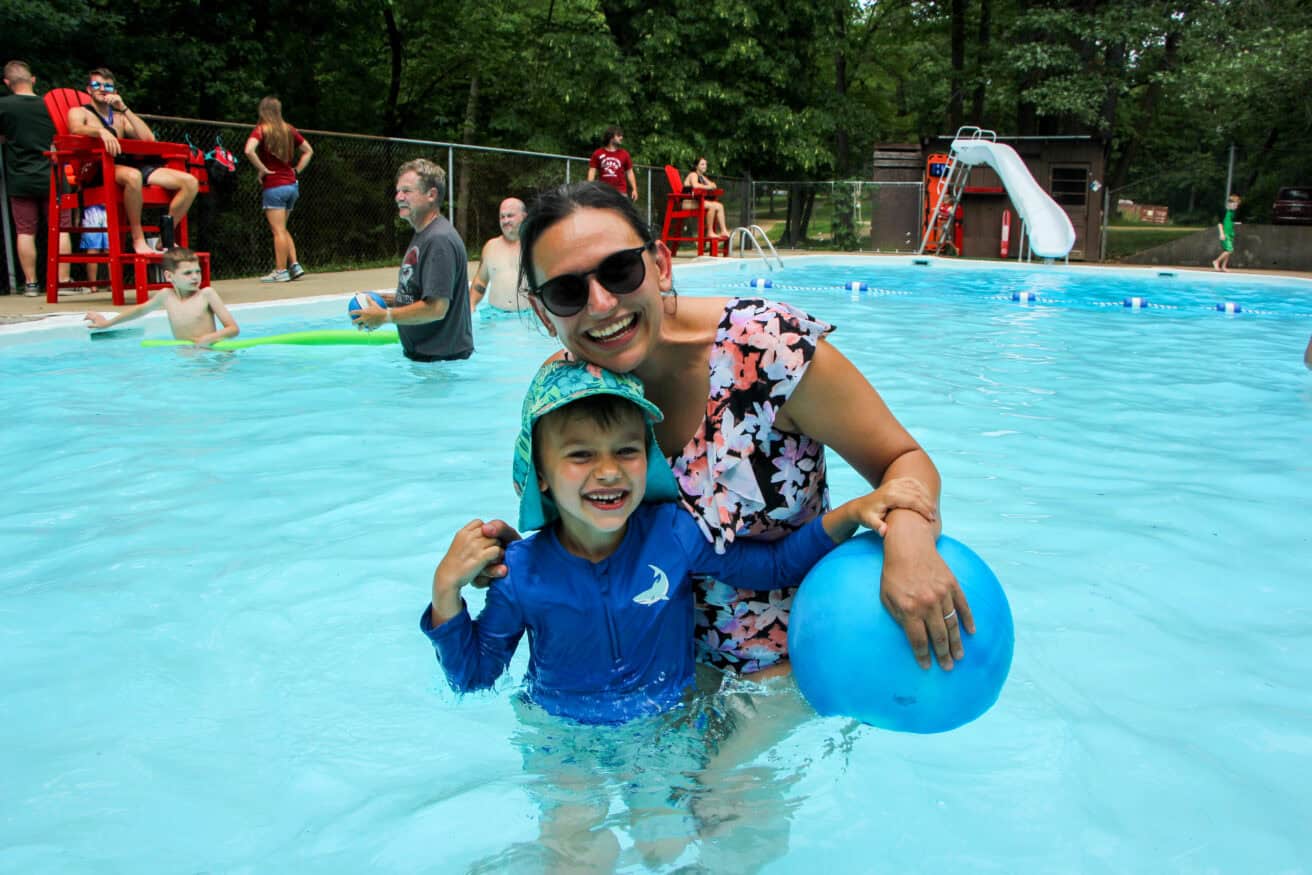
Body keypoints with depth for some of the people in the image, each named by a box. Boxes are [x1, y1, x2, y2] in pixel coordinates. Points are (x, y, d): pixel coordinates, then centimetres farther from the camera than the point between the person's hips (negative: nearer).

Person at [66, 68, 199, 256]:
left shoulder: (121, 117, 29)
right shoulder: (79, 112, 17)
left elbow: (149, 138, 10)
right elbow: (76, 129, -10)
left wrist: (124, 109, 5)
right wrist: (101, 131, -30)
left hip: (130, 164, 5)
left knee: (190, 182, -14)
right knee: (132, 176, -43)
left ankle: (165, 235, -8)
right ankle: (138, 238, -31)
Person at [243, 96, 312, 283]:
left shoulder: (261, 130, -7)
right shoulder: (289, 130, 8)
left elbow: (249, 150, -24)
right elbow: (308, 151, 17)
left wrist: (262, 169, -12)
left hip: (274, 186, -5)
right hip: (292, 185, 5)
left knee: (278, 230, -4)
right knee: (282, 229, 17)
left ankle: (281, 271, -2)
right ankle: (294, 265, 10)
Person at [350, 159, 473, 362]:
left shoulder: (439, 240, -21)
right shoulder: (422, 234, 14)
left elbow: (436, 308, -26)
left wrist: (385, 316, -17)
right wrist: (390, 299, 7)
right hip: (420, 353, 10)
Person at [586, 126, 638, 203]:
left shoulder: (624, 154, 7)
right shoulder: (598, 154, 4)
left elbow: (629, 173, 10)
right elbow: (592, 171, 3)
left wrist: (634, 189, 1)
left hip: (620, 192, 0)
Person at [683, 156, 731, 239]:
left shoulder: (702, 177, 22)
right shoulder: (693, 175, -7)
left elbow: (713, 185, 20)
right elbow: (695, 185, -28)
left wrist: (712, 185, -5)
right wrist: (708, 186, -16)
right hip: (688, 202, -10)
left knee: (719, 206, -2)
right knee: (712, 205, -28)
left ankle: (723, 231, -10)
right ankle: (710, 232, -26)